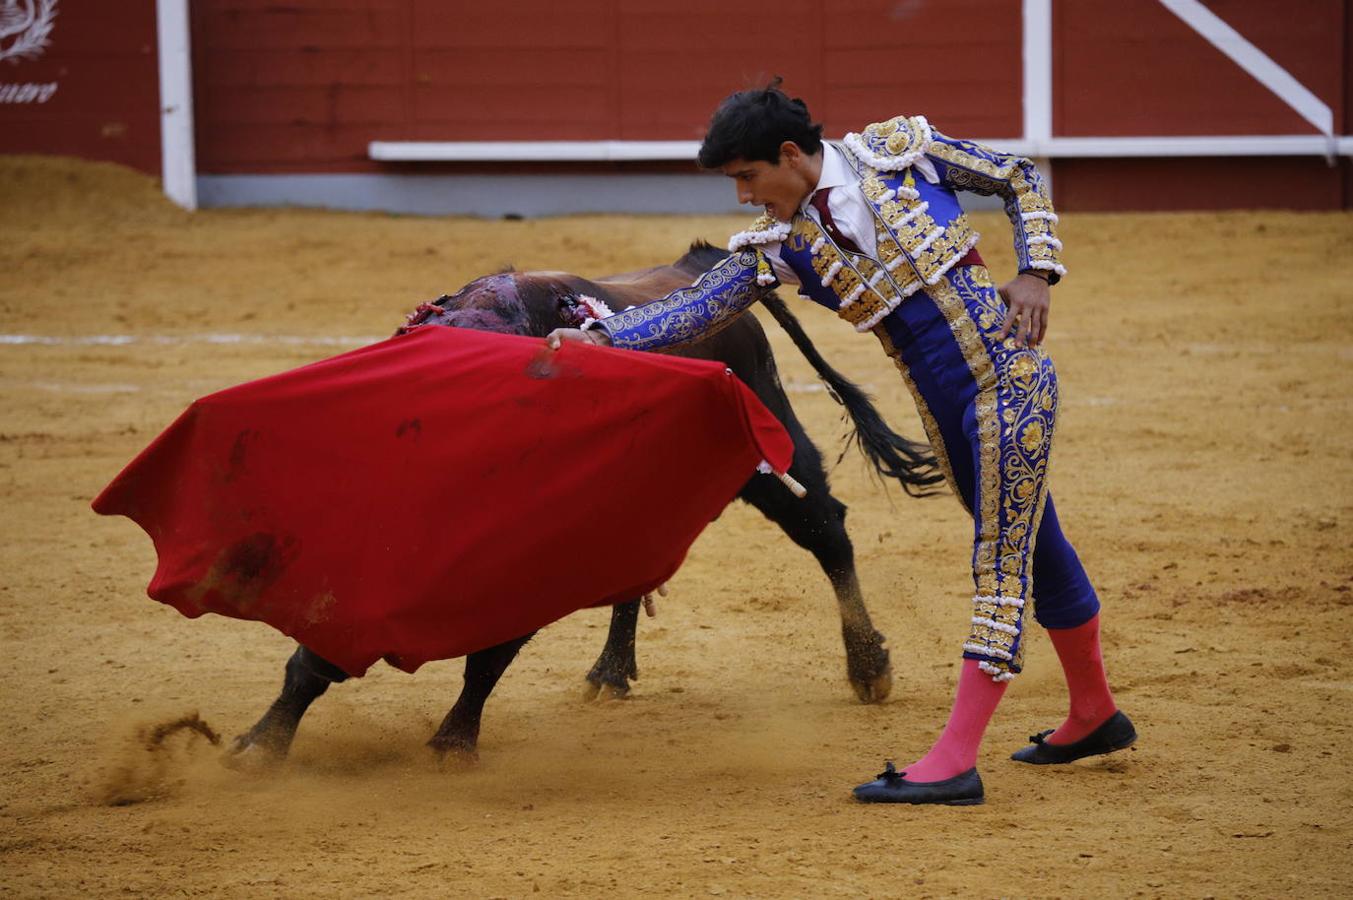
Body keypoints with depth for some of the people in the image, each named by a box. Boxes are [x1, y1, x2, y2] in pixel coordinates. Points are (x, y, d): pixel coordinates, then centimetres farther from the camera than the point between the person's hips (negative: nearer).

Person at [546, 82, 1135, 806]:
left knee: (1004, 560, -8)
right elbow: (695, 309, -3)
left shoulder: (900, 150, -7)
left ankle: (955, 759, -14)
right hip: (941, 406, 6)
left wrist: (1035, 272, -8)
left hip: (1009, 377, -6)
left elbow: (1020, 179, 4)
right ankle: (1095, 714, 36)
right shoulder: (777, 245, 3)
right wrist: (599, 338, -15)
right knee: (1028, 545, 19)